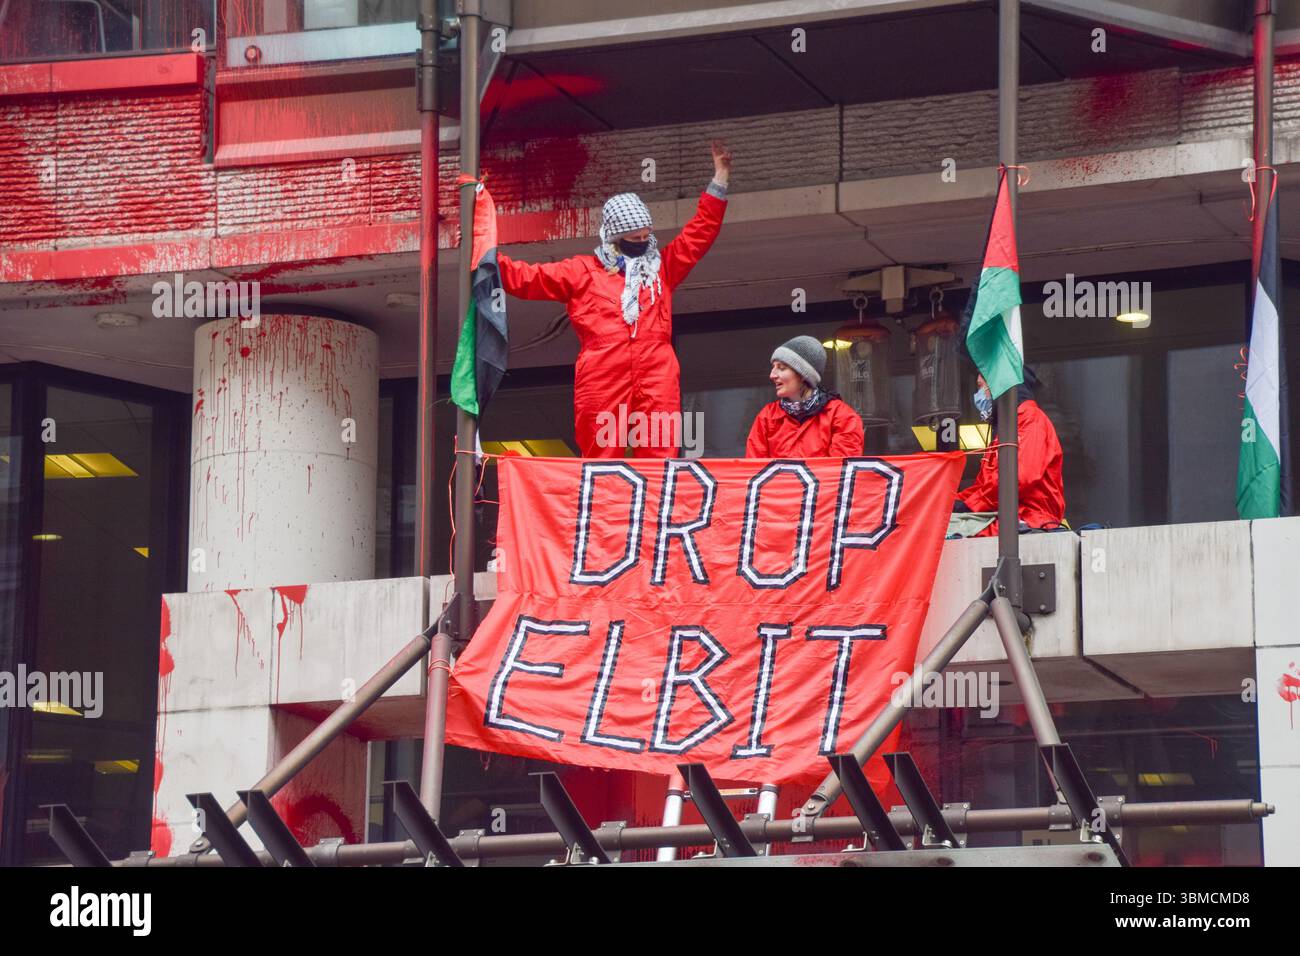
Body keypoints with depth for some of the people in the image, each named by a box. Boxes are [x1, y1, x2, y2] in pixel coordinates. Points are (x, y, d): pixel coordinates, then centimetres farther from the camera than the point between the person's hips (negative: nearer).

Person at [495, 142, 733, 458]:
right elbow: (525, 277, 15)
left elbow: (700, 233, 27)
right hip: (602, 381, -2)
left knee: (661, 461, -6)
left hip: (657, 379, 2)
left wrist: (720, 180, 25)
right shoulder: (582, 272, 16)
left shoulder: (662, 268, 24)